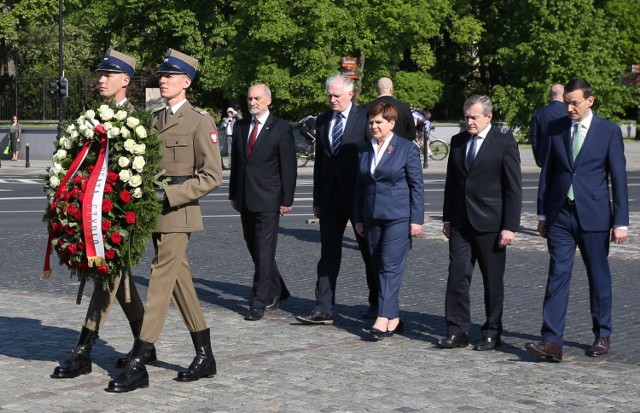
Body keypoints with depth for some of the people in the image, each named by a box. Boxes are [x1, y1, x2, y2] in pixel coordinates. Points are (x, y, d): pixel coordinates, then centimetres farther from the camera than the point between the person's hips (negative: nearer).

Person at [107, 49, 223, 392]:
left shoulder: (199, 121, -7)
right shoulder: (155, 120, 14)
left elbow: (211, 177, -12)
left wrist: (167, 195, -19)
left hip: (178, 214, -8)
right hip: (156, 213, 8)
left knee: (160, 282, -9)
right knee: (180, 282, 12)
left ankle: (138, 364, -8)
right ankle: (205, 357, 22)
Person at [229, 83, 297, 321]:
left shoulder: (281, 129, -5)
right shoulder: (240, 127, 11)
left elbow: (288, 167, -6)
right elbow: (236, 162, 16)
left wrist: (287, 199, -9)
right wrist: (233, 194, 13)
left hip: (268, 199, -6)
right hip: (245, 199, 6)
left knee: (264, 252, -7)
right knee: (254, 249, 13)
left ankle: (258, 303, -4)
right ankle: (277, 291, 30)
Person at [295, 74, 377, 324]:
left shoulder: (365, 118, -6)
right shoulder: (322, 121, 9)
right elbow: (319, 161, 13)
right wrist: (317, 199, 10)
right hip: (330, 197, 4)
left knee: (370, 253, 9)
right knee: (328, 253, 1)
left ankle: (377, 304, 23)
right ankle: (323, 310, 1)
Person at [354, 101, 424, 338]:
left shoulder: (407, 149, -3)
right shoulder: (365, 150, 12)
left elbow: (417, 185, -4)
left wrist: (417, 219, -8)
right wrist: (358, 218, 12)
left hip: (399, 217, -6)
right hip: (372, 218, 6)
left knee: (391, 267, -11)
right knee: (379, 267, 6)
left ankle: (384, 319, -15)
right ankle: (394, 319, 15)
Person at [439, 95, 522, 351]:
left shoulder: (505, 145, -5)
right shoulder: (458, 142, 10)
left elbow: (513, 190, -6)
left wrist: (510, 227, -11)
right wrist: (447, 218, 12)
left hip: (490, 224, -4)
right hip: (460, 223, 4)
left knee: (493, 281, 5)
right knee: (457, 277, -1)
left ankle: (492, 333, 14)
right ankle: (457, 331, 5)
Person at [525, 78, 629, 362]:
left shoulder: (609, 131, -2)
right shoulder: (556, 129, 6)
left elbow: (619, 178, -2)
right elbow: (547, 172, 12)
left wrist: (621, 222, -5)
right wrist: (542, 213, 10)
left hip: (593, 216, -2)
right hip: (560, 215, 2)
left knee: (599, 277, 9)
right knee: (557, 277, -5)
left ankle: (602, 336, 25)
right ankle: (551, 341, -9)